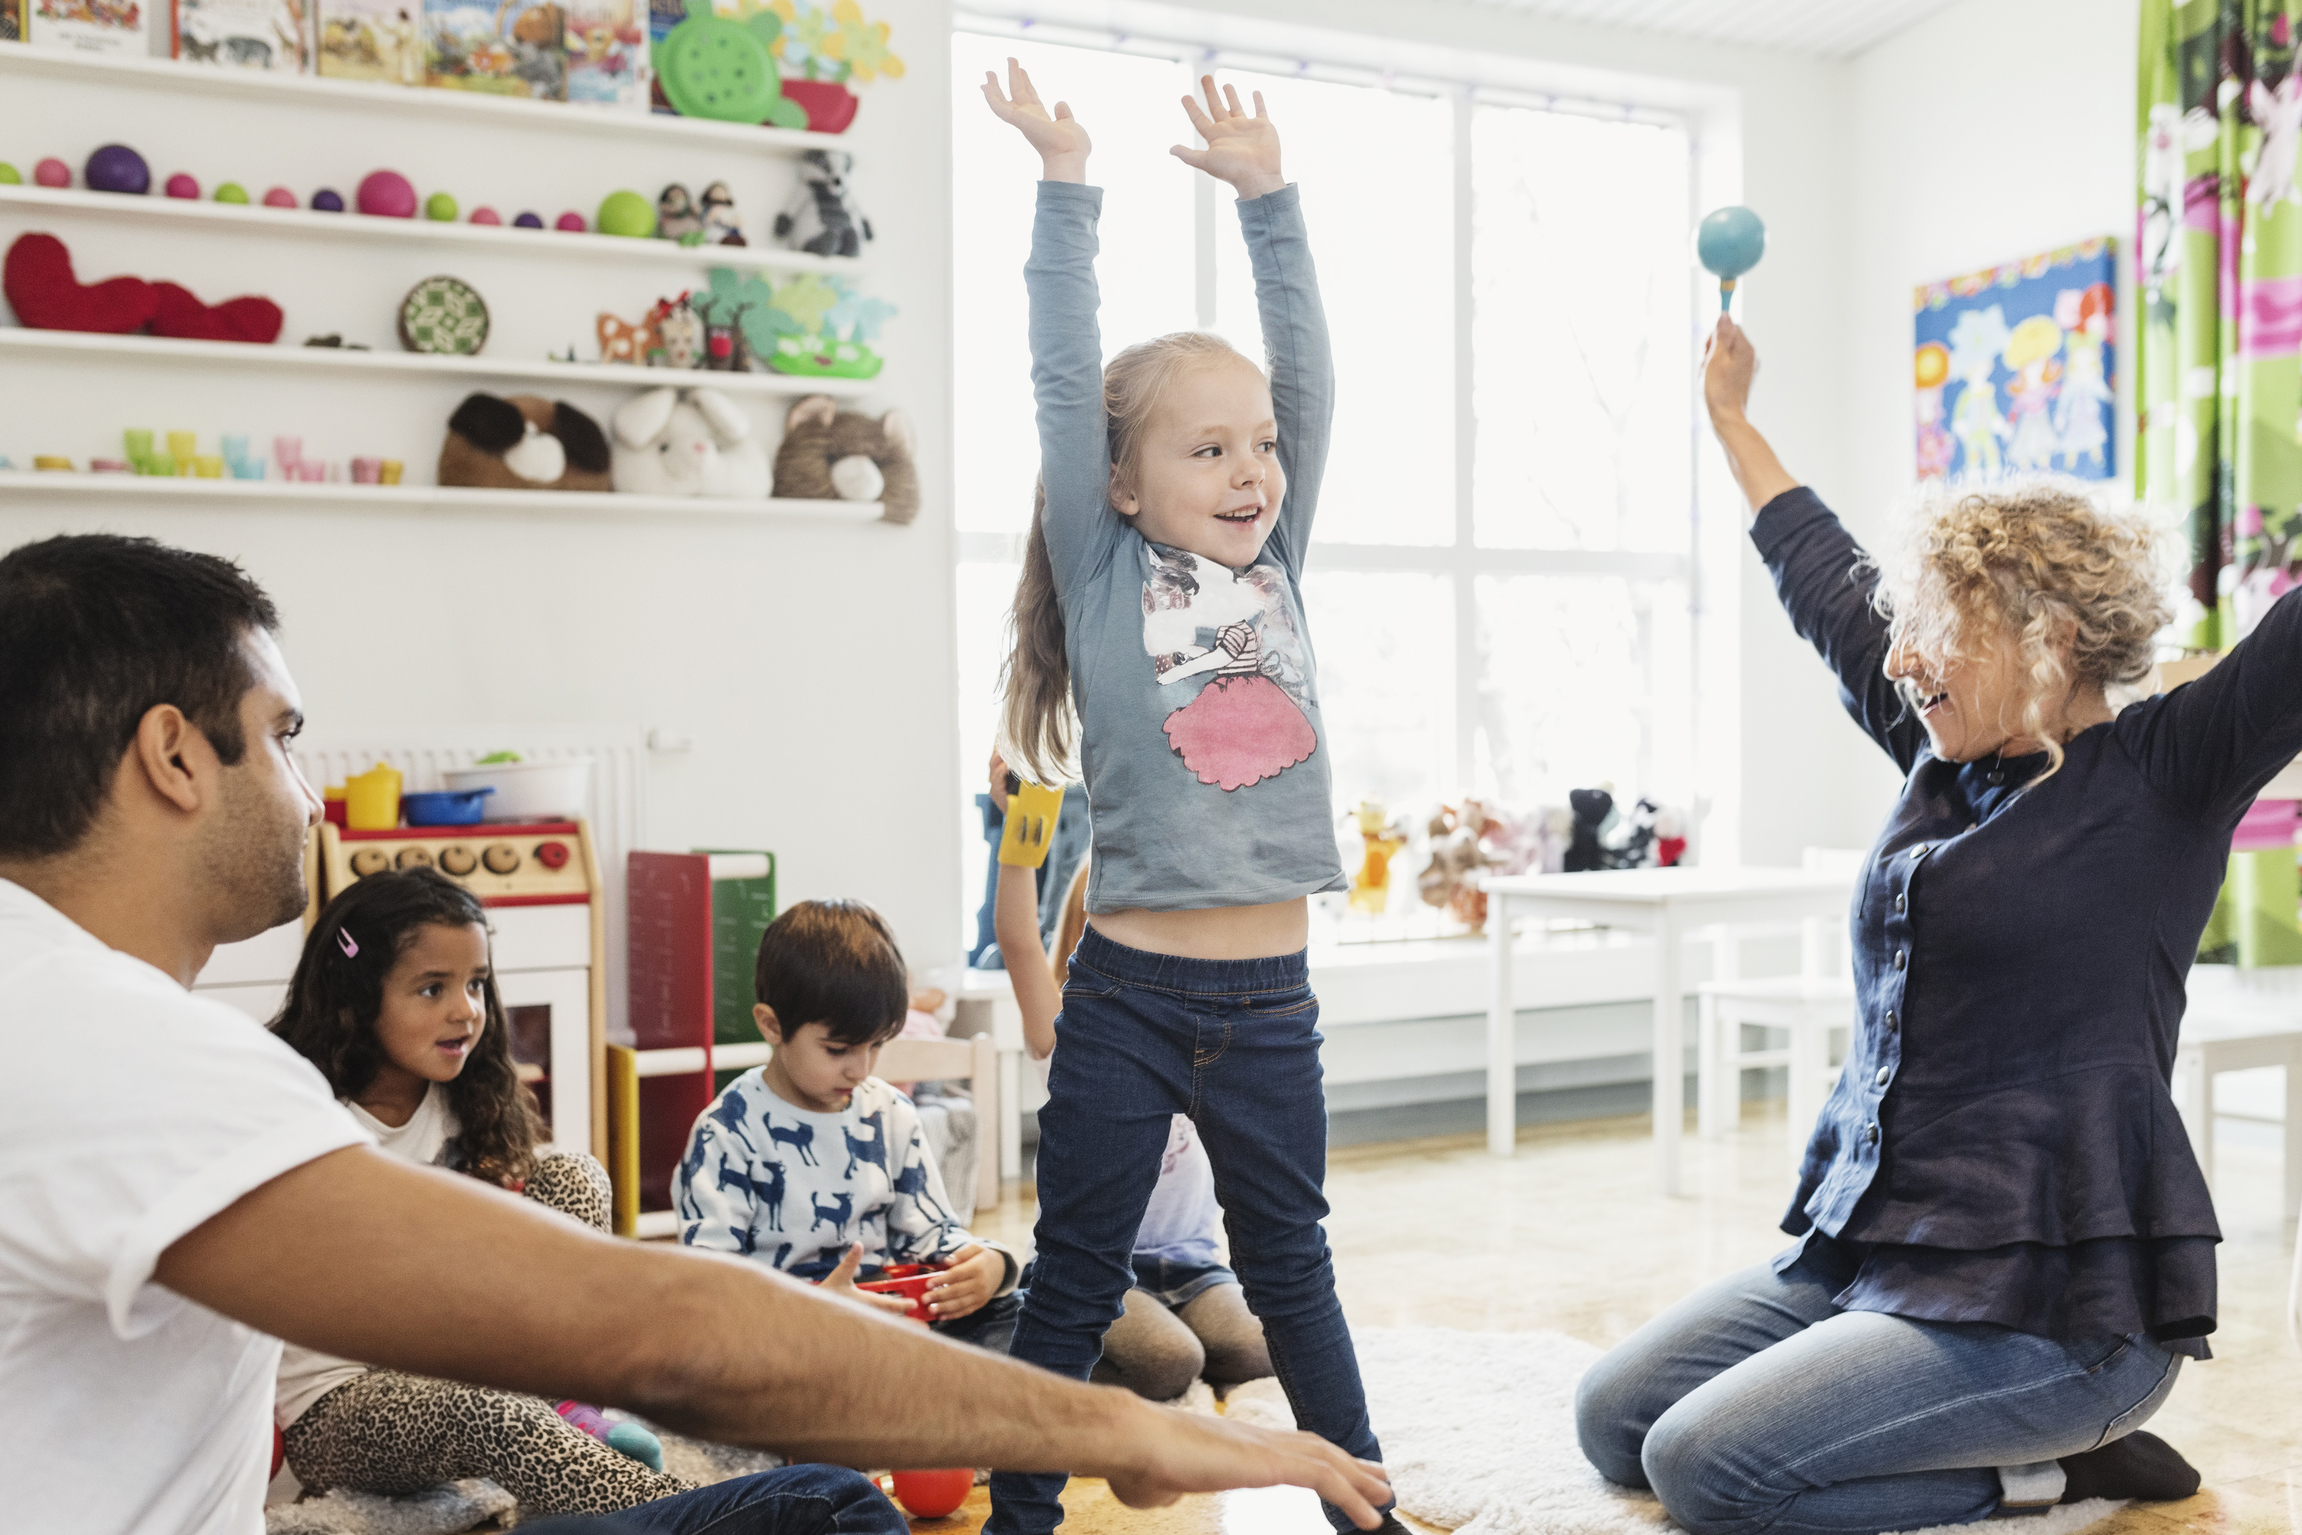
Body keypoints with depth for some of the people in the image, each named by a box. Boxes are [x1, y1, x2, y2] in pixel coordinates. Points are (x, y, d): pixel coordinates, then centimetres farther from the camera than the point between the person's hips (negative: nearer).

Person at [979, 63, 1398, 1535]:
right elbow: (1065, 386, -7)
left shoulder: (1274, 569, 8)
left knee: (1291, 1264, 19)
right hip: (1128, 993, -3)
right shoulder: (1105, 575, -2)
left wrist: (1267, 193, 4)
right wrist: (1067, 188, -6)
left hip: (1269, 1001, 4)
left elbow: (1308, 370, 5)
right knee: (1078, 1276, 10)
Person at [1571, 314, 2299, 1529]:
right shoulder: (1945, 758, 9)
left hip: (2052, 1299, -8)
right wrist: (1729, 417, 32)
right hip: (1865, 1247, 8)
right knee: (1614, 1420, 6)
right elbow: (1825, 583, 21)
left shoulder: (2162, 779, -9)